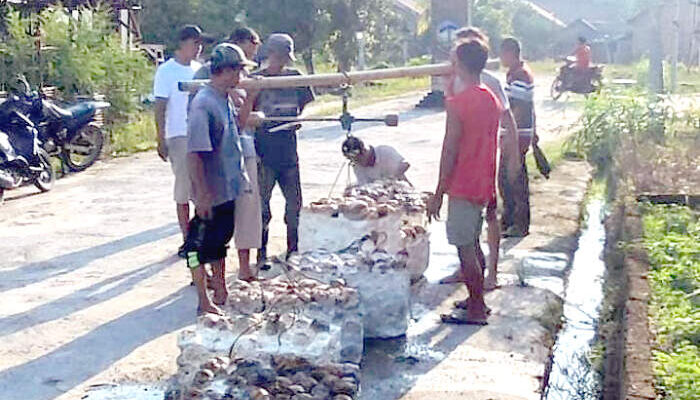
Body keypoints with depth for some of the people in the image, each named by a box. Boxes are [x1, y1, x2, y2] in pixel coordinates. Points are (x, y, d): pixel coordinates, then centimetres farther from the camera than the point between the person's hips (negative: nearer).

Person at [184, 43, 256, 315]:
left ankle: (220, 291, 37)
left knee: (220, 240, 22)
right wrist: (202, 194, -25)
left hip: (228, 189, 9)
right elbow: (194, 153, -25)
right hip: (211, 194, -9)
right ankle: (204, 302, 14)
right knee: (201, 245, 4)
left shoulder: (225, 99, 6)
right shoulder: (203, 104, -23)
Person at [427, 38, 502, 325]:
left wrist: (438, 194, -12)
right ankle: (476, 299, 28)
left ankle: (476, 310, 6)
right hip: (484, 184, 8)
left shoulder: (458, 103, -18)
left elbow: (450, 151, -18)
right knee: (471, 244, 19)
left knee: (465, 248, 0)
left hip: (463, 187, -8)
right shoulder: (492, 100, 7)